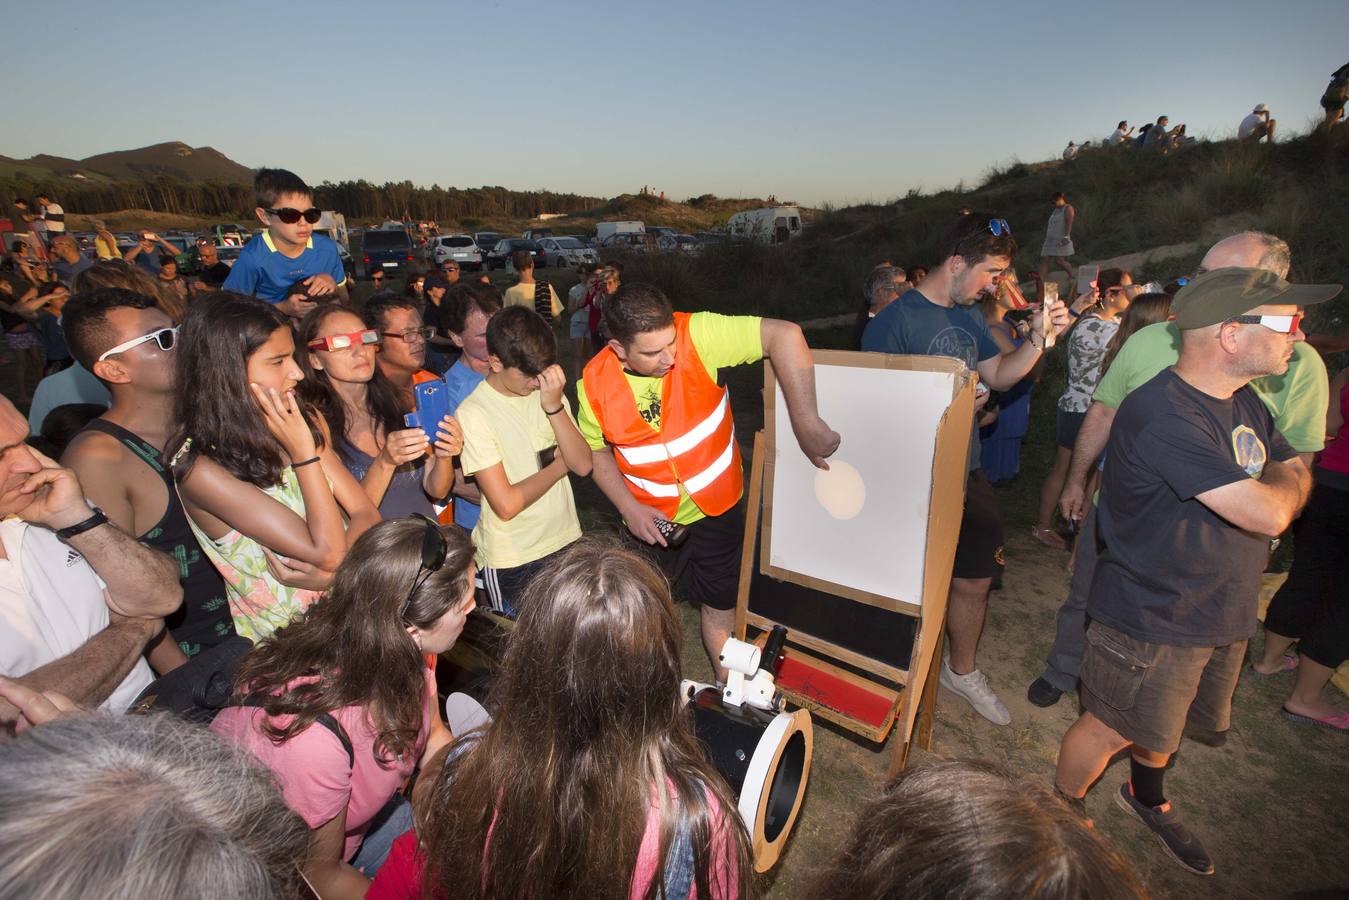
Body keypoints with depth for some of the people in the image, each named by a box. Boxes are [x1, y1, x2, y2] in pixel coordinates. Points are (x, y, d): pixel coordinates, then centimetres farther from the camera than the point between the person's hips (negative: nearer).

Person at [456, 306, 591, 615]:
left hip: (567, 542, 5)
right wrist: (559, 464, -9)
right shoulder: (473, 414, -17)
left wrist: (554, 407, -20)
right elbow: (506, 504, -21)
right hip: (513, 561, -5)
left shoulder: (546, 392, -1)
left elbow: (583, 465, -9)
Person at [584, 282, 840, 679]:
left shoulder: (696, 336, -27)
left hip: (718, 508, -1)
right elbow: (596, 450, -1)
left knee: (721, 606, 18)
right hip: (650, 519, 2)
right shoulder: (594, 383, -17)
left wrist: (806, 423, -40)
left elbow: (783, 333, -33)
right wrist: (630, 508, -13)